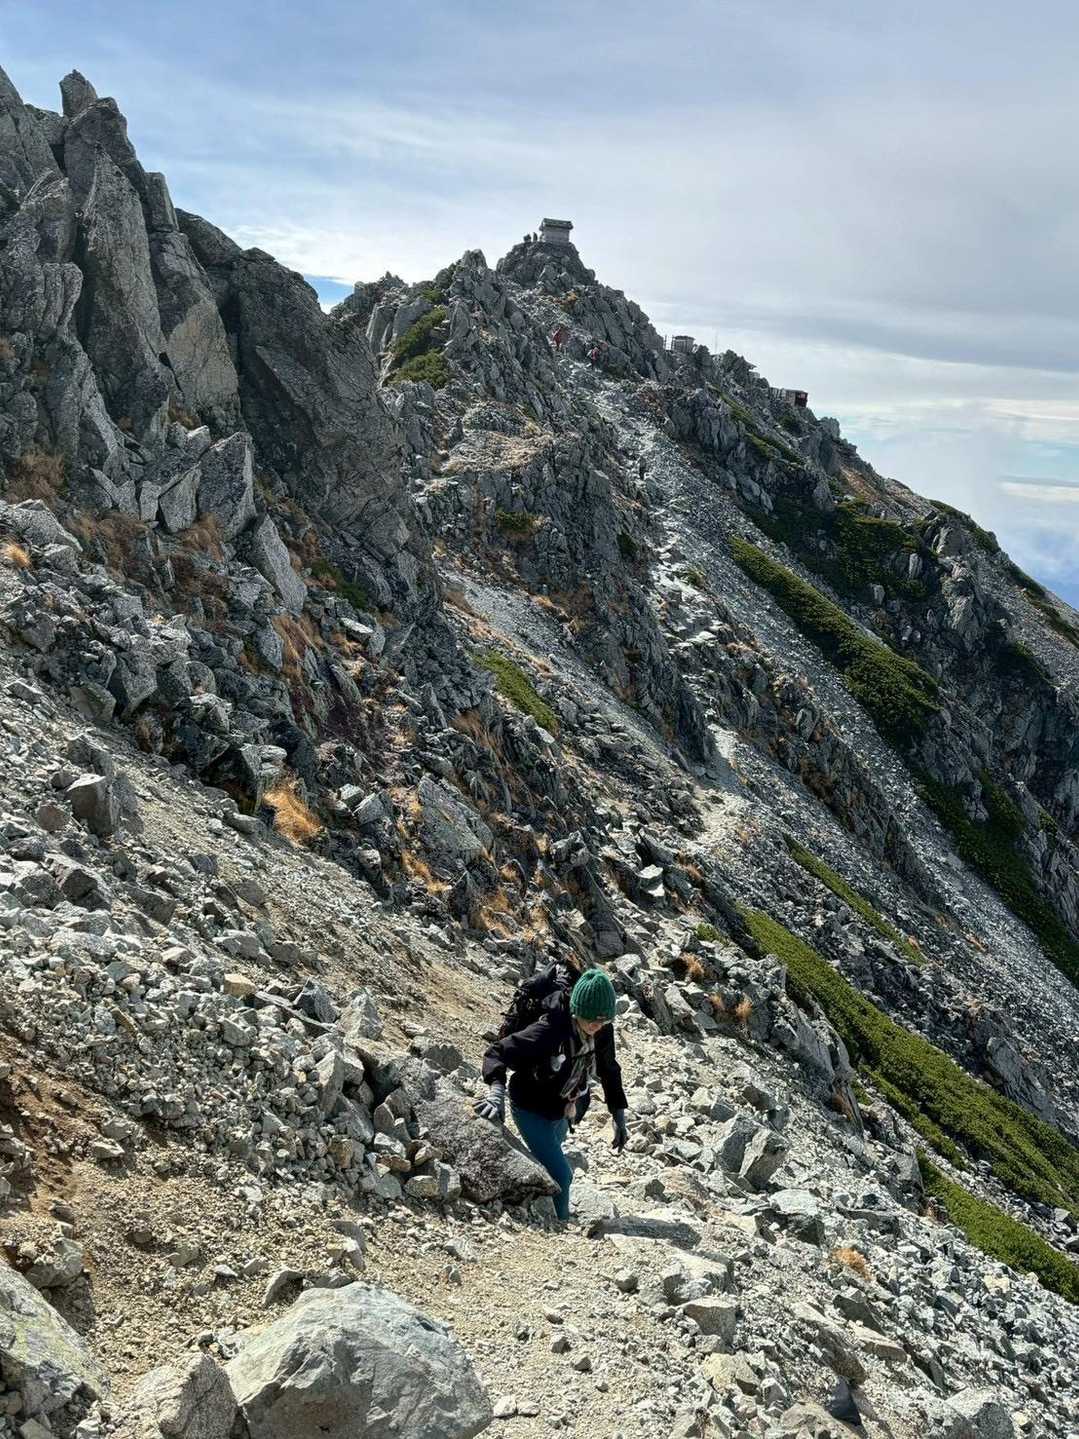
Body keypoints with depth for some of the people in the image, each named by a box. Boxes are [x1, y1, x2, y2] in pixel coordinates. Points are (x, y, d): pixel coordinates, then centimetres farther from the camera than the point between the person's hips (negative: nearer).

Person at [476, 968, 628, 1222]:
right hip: (531, 1112, -6)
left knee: (548, 1166, 26)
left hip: (561, 1113, 7)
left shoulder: (603, 1030, -16)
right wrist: (496, 1091, -52)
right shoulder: (549, 1030, -35)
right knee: (561, 1175, -14)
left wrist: (619, 1117, 1)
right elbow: (498, 1053, -36)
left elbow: (609, 1071, 2)